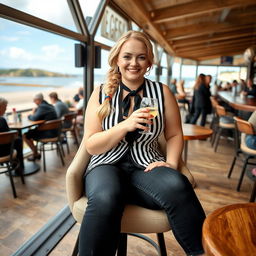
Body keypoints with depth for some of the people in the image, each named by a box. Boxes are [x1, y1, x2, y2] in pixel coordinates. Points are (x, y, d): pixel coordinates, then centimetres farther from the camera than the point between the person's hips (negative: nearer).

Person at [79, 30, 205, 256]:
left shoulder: (162, 92, 5)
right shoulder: (101, 94, 2)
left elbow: (175, 135, 10)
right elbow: (91, 145, -3)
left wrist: (171, 163, -10)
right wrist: (126, 125, -18)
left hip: (146, 167, 1)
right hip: (107, 165, 0)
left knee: (177, 187, -31)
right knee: (105, 199, -35)